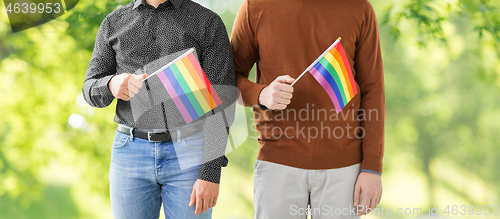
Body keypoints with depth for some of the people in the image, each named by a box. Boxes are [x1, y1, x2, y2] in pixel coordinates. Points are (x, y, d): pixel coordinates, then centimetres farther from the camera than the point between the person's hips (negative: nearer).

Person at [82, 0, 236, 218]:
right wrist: (113, 85, -21)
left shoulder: (208, 23, -2)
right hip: (132, 154, 3)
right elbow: (93, 92, 6)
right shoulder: (114, 24, 8)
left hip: (189, 154, -2)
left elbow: (221, 102, -7)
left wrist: (211, 174, -15)